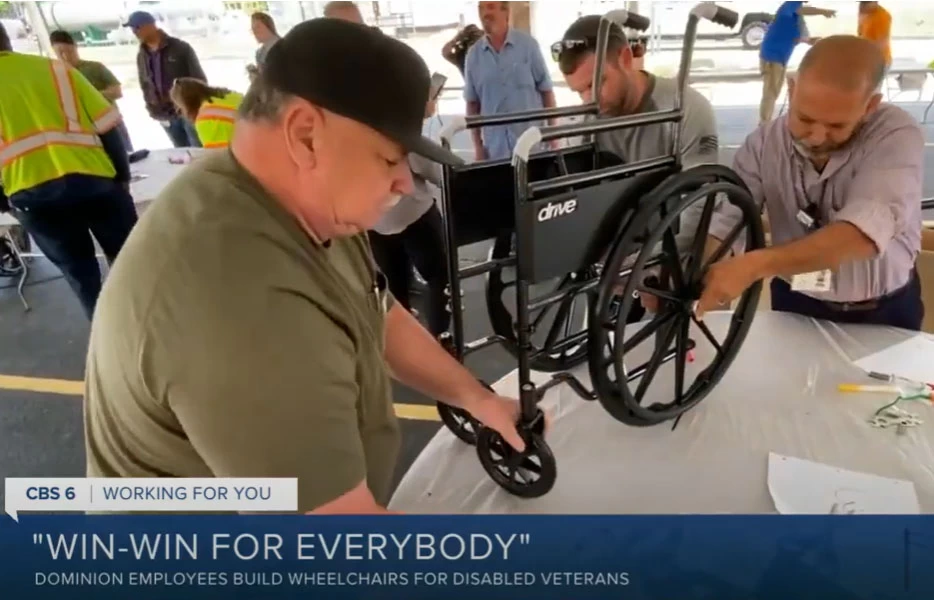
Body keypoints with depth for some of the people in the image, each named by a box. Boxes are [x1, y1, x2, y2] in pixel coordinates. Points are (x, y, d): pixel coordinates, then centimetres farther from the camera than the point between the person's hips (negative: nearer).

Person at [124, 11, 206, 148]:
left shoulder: (180, 48, -5)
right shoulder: (141, 56, 11)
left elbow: (199, 79, -6)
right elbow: (145, 85, 16)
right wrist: (153, 110, 5)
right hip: (166, 116, 5)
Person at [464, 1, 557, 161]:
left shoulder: (527, 44, -1)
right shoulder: (473, 54, 3)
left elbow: (546, 91, 2)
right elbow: (472, 102, 8)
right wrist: (477, 145, 4)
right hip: (495, 149, 1)